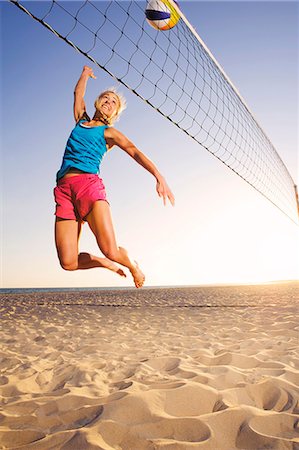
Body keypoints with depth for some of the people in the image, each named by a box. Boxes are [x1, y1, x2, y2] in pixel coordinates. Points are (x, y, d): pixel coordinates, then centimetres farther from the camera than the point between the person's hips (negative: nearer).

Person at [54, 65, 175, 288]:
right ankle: (106, 263, 21)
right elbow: (78, 93, 42)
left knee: (111, 251, -21)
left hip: (89, 184, -3)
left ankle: (132, 265, 15)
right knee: (68, 262, -10)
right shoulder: (81, 120, 25)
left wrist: (159, 176, -18)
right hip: (64, 188, 4)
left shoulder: (109, 132, 13)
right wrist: (86, 73, 58)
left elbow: (135, 152, -3)